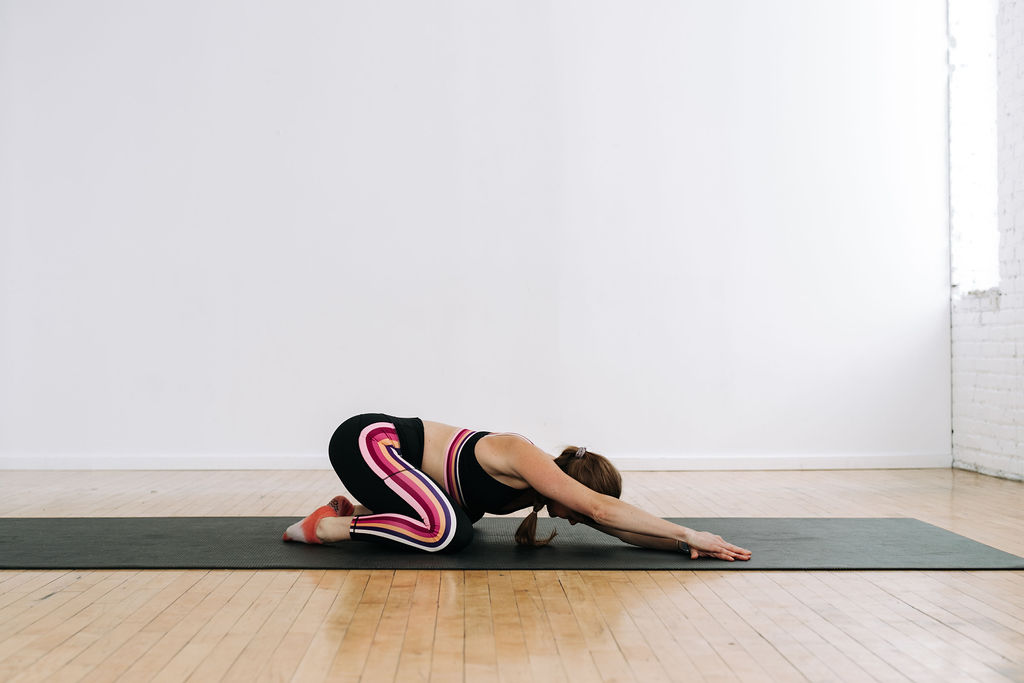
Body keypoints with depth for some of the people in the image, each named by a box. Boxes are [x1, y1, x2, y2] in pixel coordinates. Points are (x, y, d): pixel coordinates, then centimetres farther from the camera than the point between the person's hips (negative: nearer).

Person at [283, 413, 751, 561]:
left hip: (383, 445, 9)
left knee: (460, 526, 15)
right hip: (365, 439, -9)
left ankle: (355, 510, 17)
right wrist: (687, 534, -26)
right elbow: (601, 508, -29)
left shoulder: (532, 490, 2)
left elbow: (612, 523, 0)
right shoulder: (522, 458, -23)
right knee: (448, 532, -25)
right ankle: (329, 527, -9)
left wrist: (683, 543, -10)